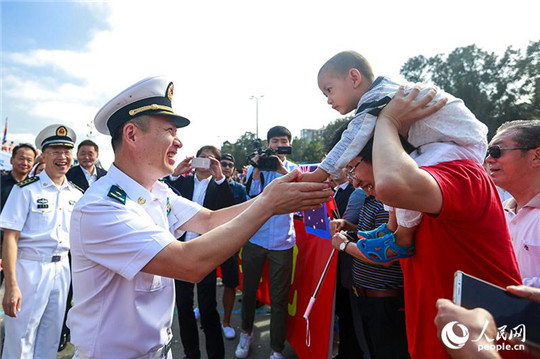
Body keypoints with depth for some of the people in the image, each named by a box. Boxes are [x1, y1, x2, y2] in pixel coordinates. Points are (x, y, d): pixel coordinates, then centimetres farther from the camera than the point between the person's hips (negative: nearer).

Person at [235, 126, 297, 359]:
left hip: (282, 242, 0)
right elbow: (250, 196, -9)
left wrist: (284, 172, -27)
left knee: (279, 298, 5)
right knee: (249, 290, 15)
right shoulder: (256, 167, 3)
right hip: (254, 239, 1)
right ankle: (246, 332, 40)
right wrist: (257, 170, -19)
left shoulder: (293, 170, 3)